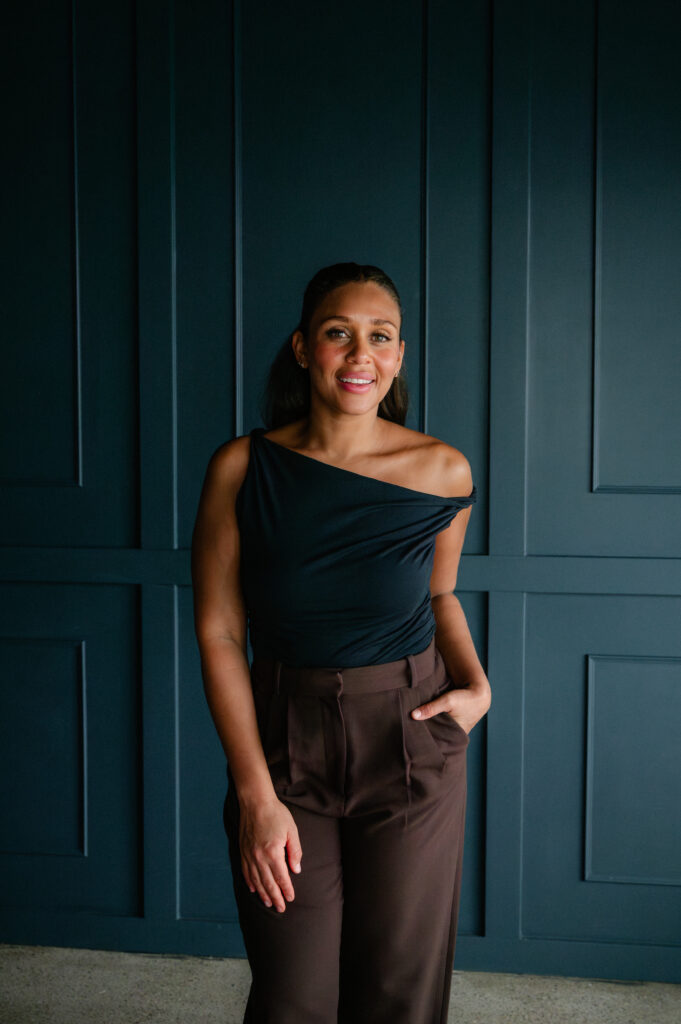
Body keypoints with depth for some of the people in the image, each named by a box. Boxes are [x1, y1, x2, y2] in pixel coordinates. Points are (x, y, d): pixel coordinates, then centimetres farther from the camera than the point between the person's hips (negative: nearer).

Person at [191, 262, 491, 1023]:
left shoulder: (443, 472, -6)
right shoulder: (242, 468, -10)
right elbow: (218, 633, -8)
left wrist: (476, 683, -5)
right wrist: (256, 795, -11)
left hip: (411, 745, 1)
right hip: (283, 743, 0)